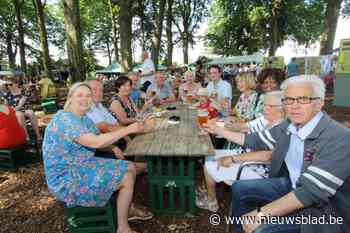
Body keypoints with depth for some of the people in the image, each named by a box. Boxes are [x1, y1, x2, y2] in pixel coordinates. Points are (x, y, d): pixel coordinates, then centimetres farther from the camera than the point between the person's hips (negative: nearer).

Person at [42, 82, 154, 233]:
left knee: (130, 167, 6)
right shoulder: (64, 119, -24)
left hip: (82, 166, 9)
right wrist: (128, 129, -27)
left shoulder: (84, 119, 7)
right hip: (65, 178, -9)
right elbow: (95, 142, -33)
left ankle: (129, 209, 25)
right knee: (127, 178, -13)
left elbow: (98, 140, 11)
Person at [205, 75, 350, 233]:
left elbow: (312, 191, -32)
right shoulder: (288, 126, -5)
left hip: (323, 208, -7)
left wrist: (261, 213, -31)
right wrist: (219, 130, 12)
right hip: (292, 186, 7)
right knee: (239, 189, 6)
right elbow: (256, 141, 9)